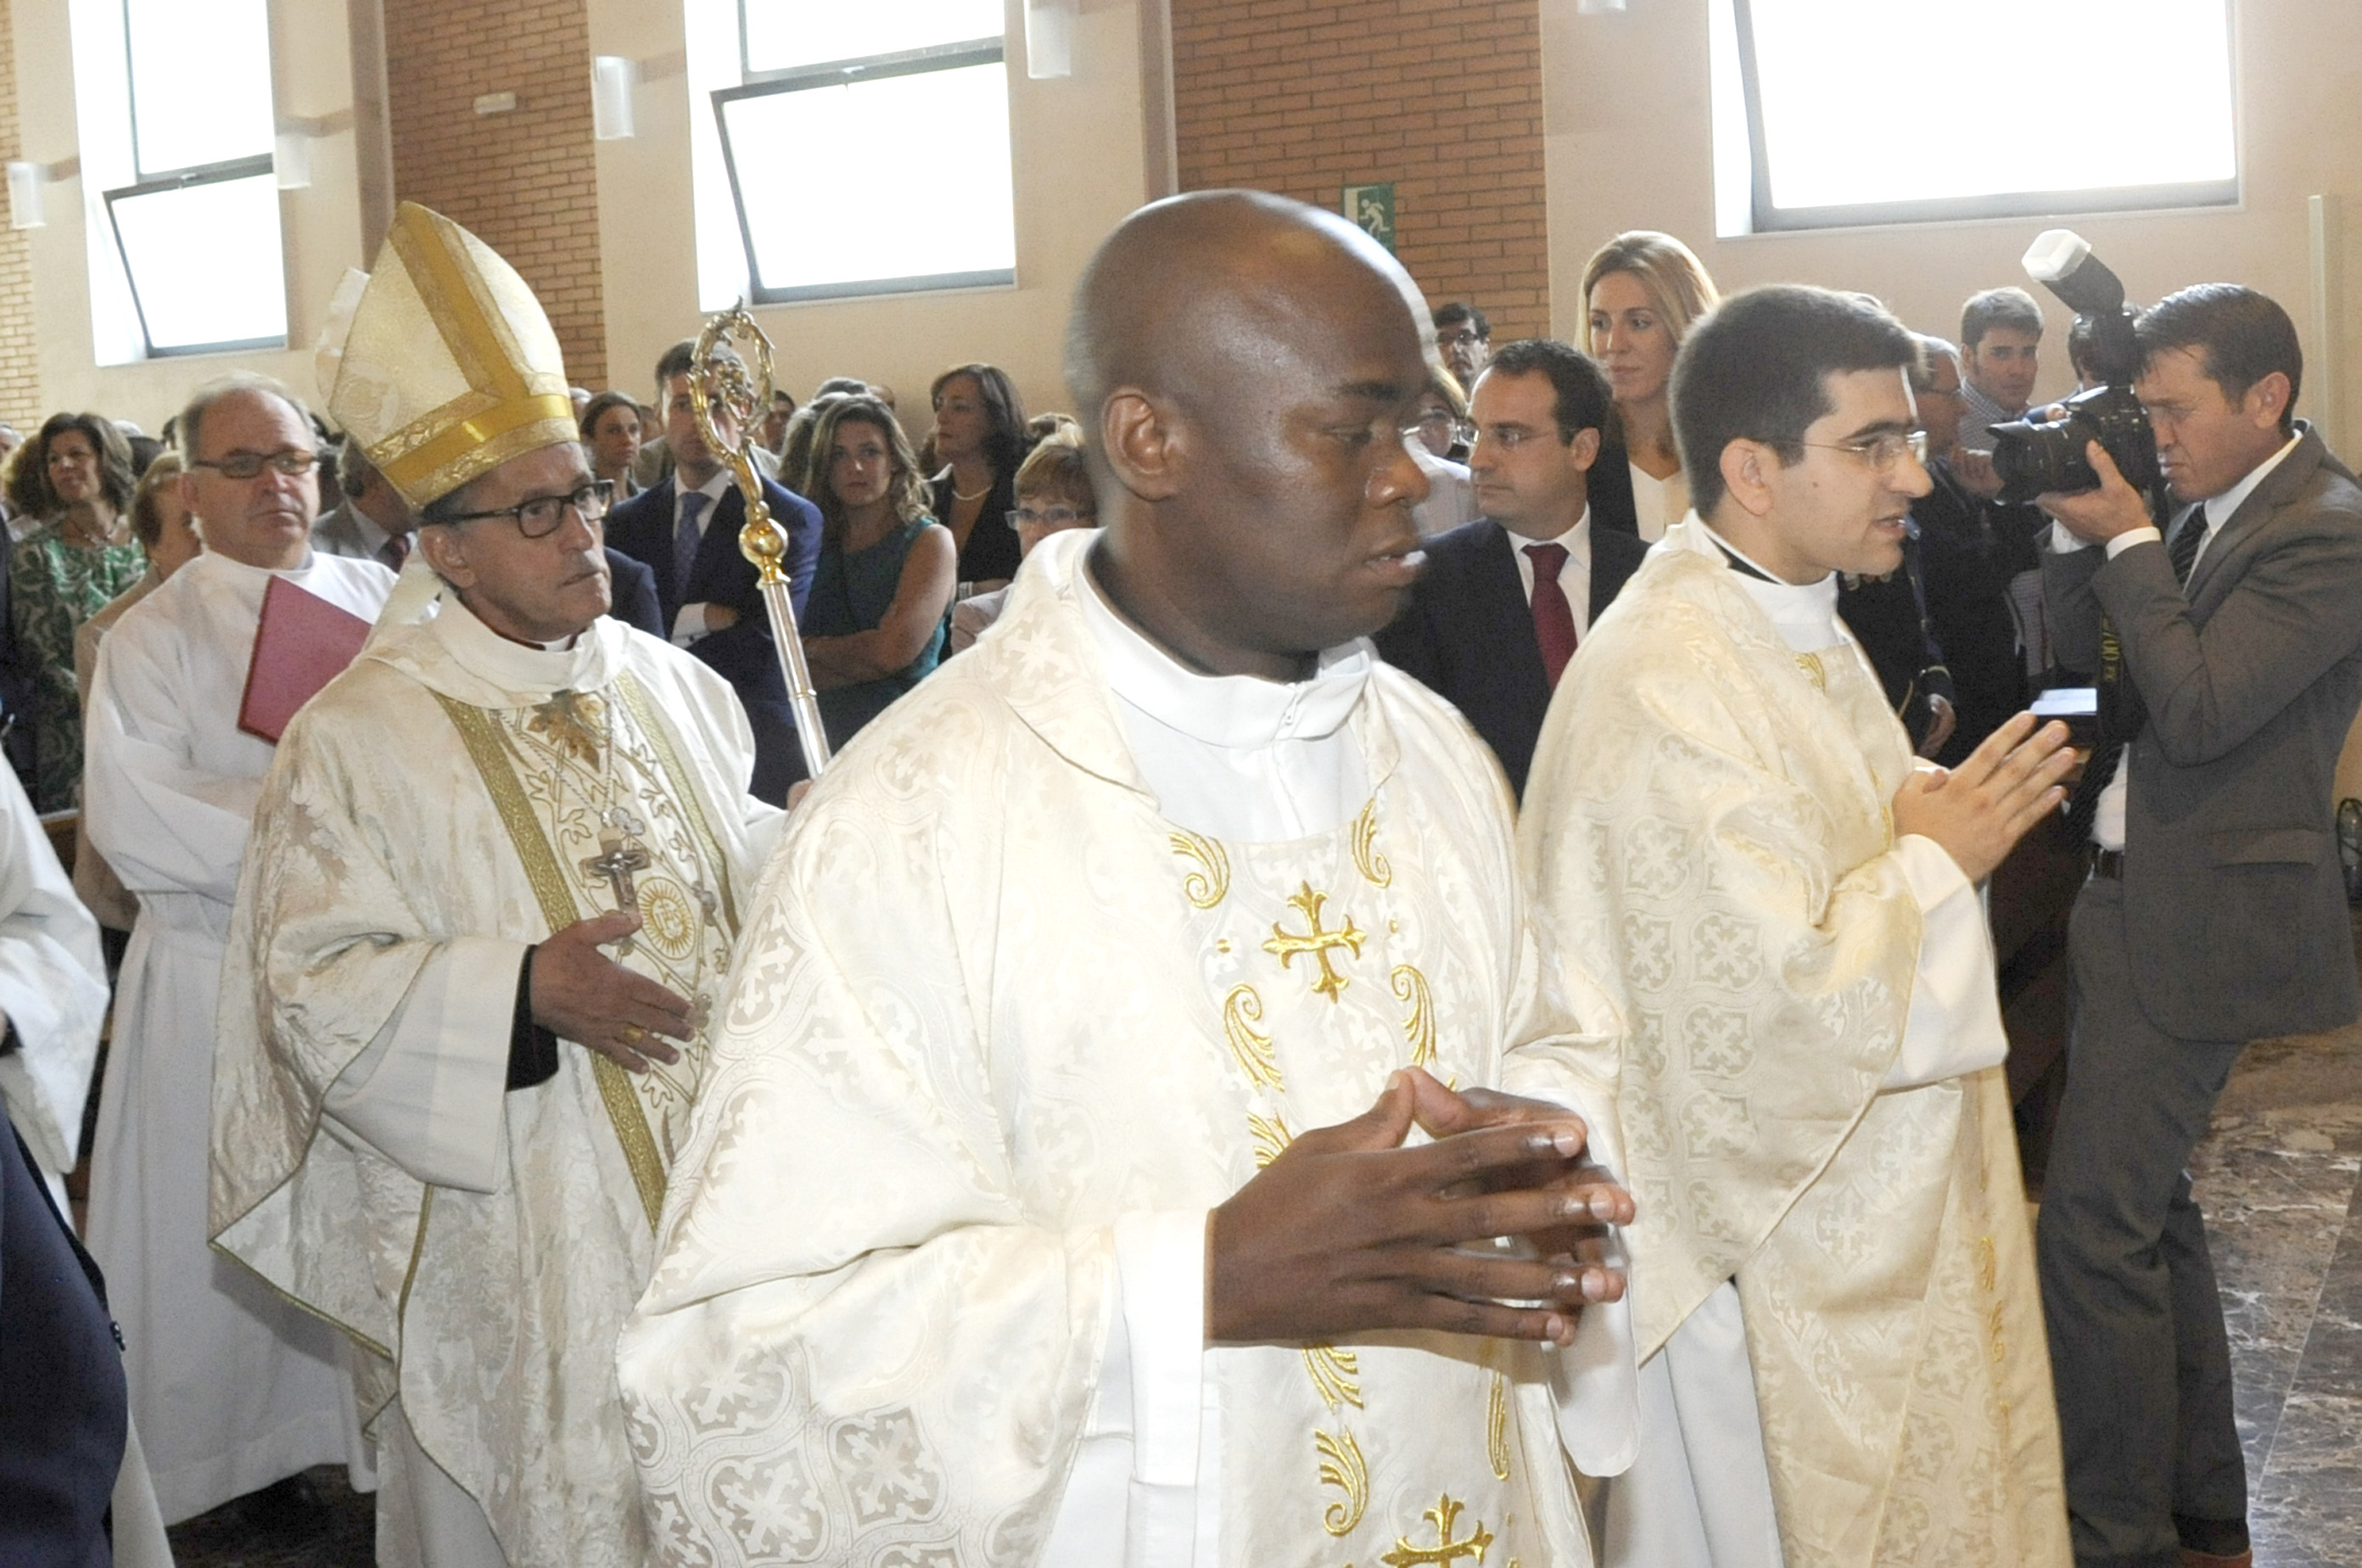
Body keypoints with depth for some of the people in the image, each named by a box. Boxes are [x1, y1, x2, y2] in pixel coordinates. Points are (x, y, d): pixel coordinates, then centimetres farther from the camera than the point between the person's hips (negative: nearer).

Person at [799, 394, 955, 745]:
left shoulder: (930, 541, 4)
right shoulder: (816, 542, 15)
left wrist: (814, 647, 3)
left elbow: (896, 649, -8)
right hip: (824, 735, 3)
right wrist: (865, 652, -7)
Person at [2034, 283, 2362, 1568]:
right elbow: (2084, 643, 13)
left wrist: (2126, 539, -18)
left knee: (2092, 1219, -9)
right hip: (2143, 894, 10)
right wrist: (2077, 531, -3)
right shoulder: (2208, 509, 10)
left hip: (2206, 920, -10)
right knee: (2146, 1201, 17)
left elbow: (2197, 708, -23)